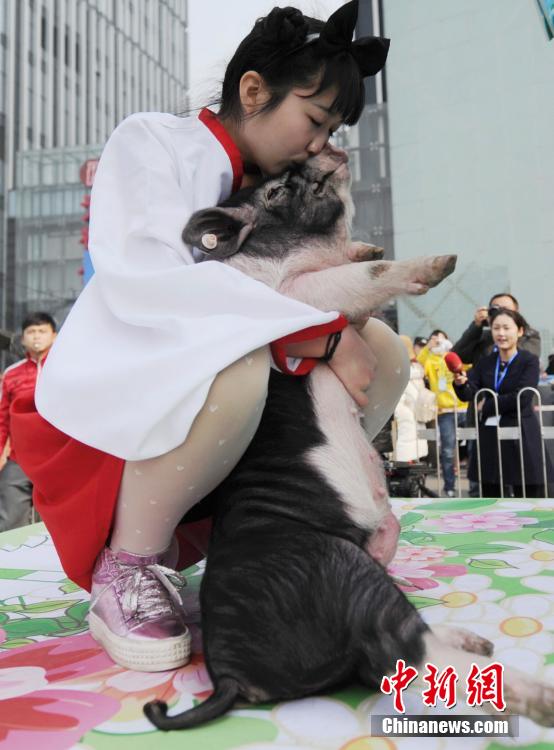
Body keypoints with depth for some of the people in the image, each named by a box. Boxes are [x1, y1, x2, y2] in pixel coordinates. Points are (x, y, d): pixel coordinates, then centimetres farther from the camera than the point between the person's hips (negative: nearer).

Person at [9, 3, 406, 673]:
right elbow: (144, 277, -26)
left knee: (384, 352, -2)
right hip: (106, 395, -7)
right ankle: (128, 565, -13)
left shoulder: (266, 189, 14)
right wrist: (326, 337, -27)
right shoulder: (152, 140, -6)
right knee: (234, 363, -39)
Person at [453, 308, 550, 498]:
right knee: (489, 502, 11)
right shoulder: (485, 362, 9)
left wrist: (486, 407, -8)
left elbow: (521, 398, -16)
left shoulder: (529, 361, -4)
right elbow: (468, 394, -2)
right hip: (489, 437, 5)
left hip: (521, 437, -4)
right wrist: (461, 384, -24)